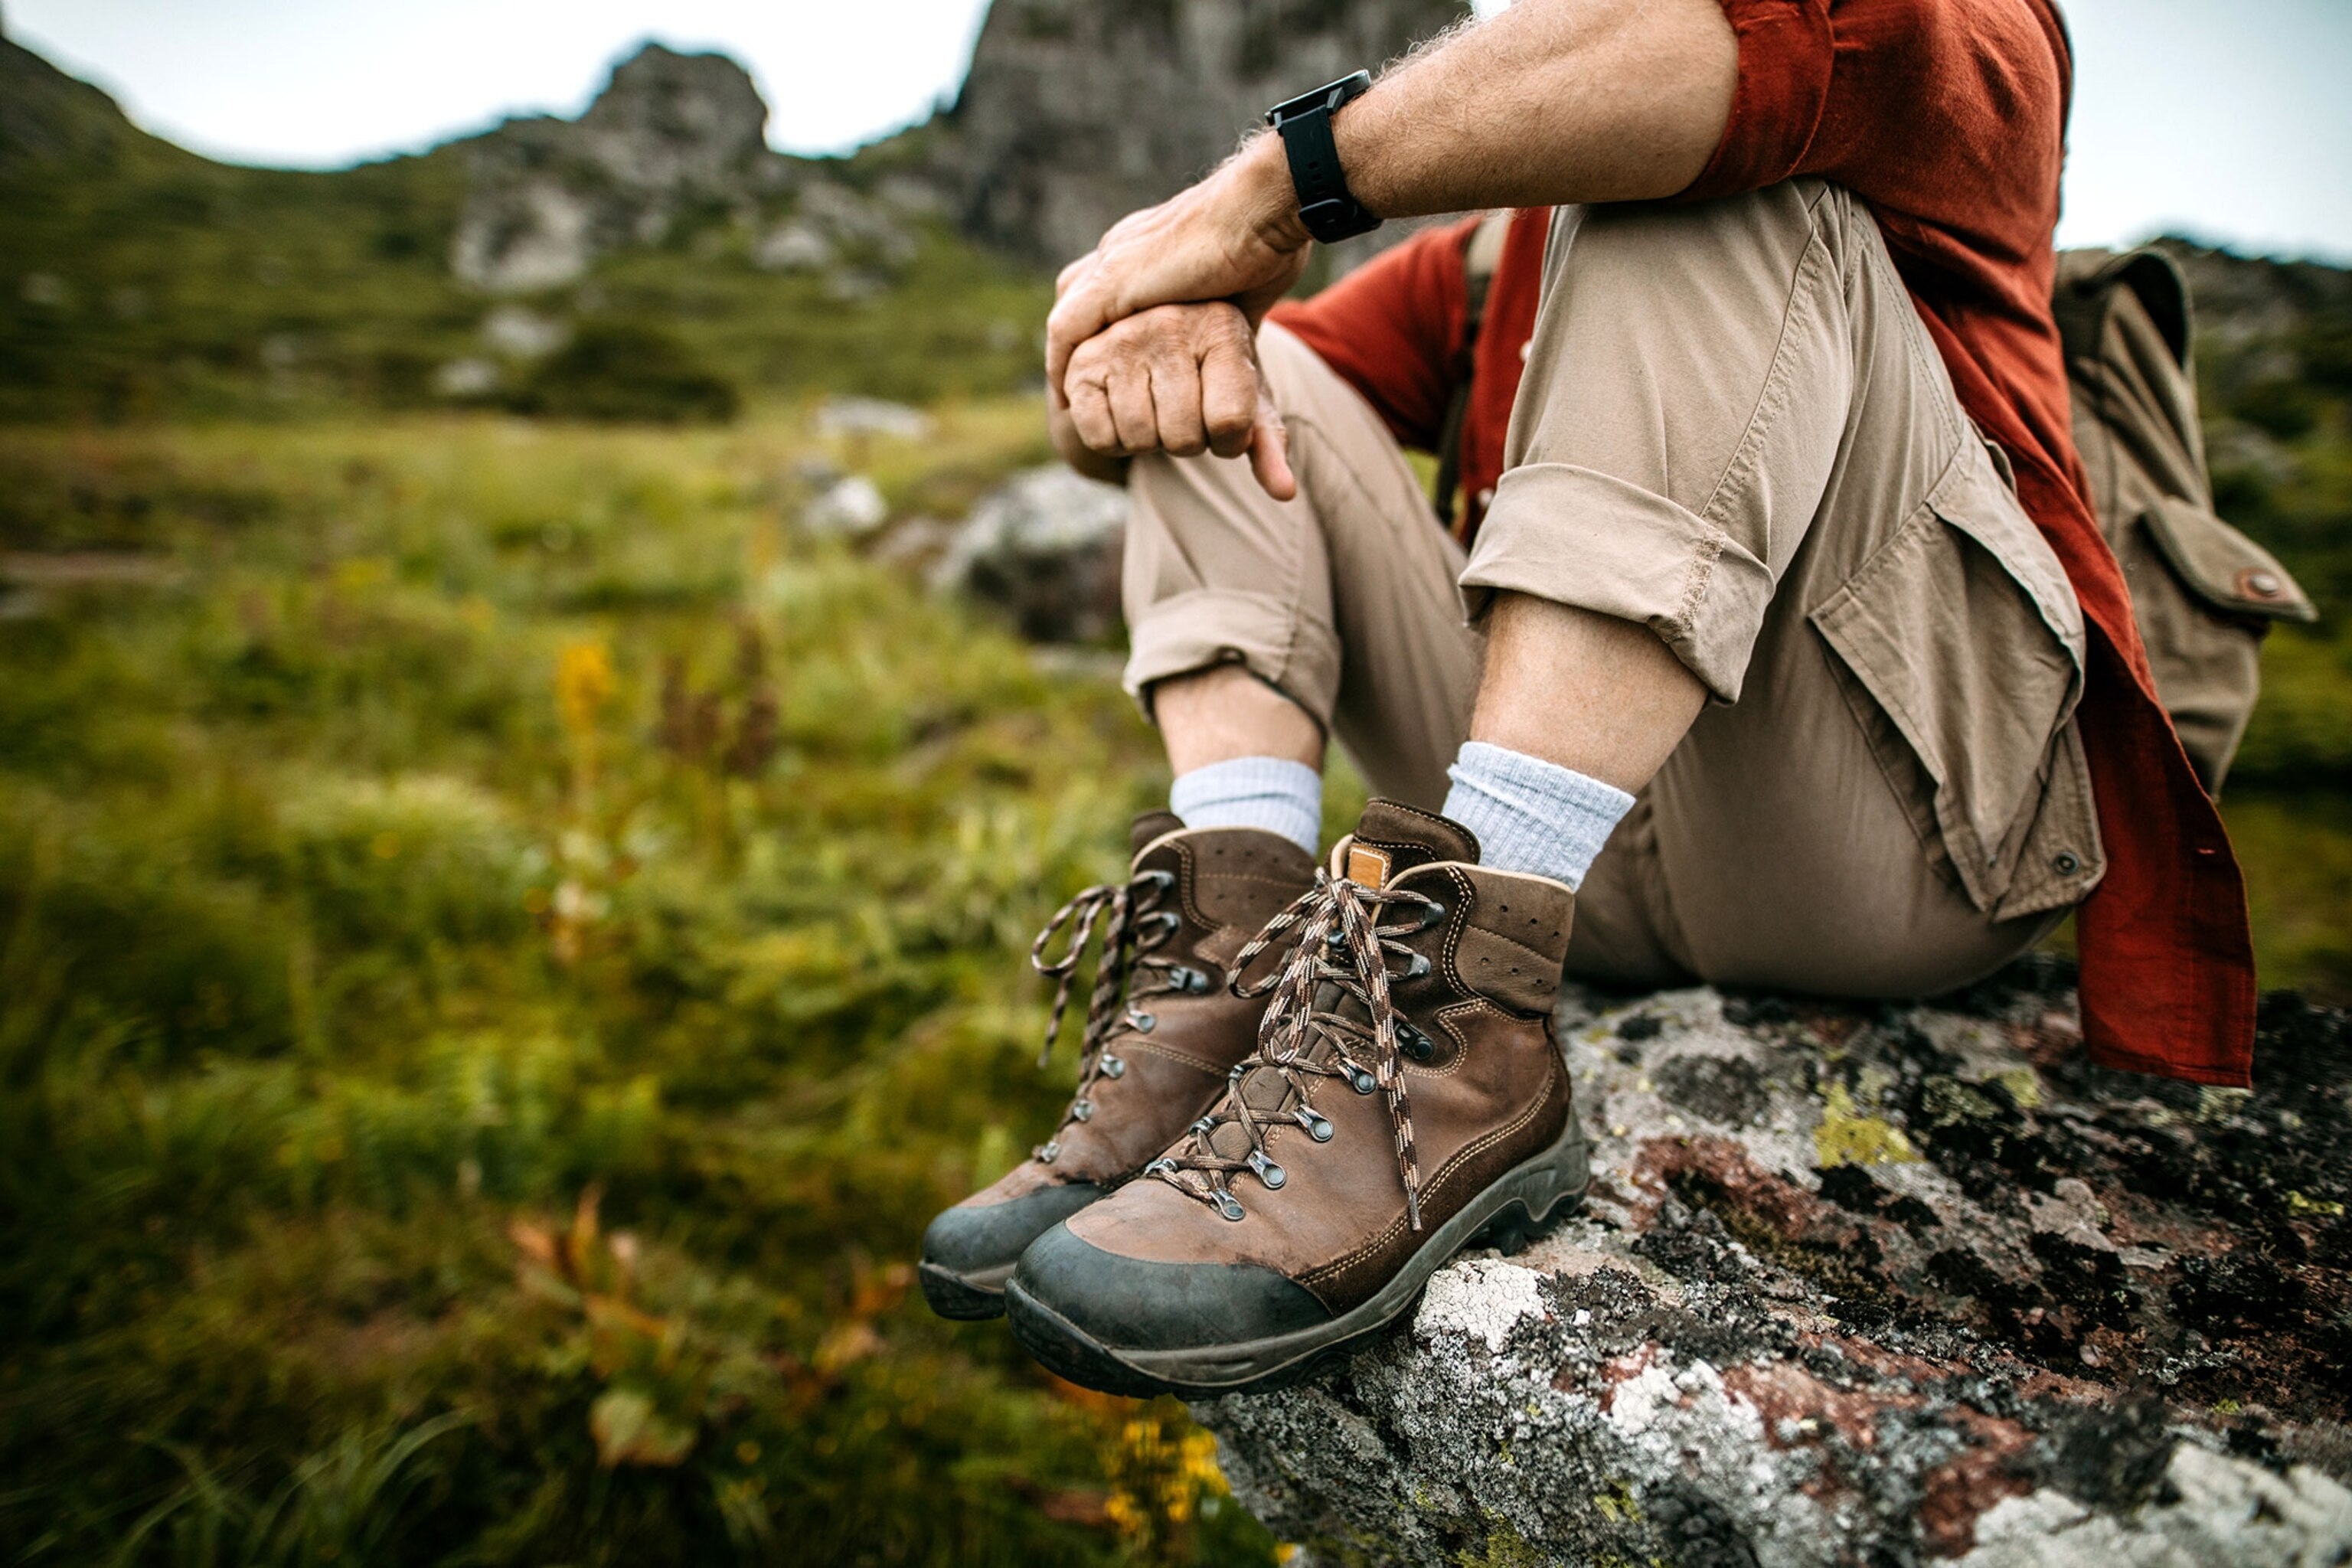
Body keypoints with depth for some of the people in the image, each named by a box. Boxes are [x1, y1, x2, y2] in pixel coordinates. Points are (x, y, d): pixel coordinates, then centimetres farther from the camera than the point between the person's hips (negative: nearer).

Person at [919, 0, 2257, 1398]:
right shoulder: (1499, 253, 25)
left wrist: (1277, 180, -16)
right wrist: (1168, 324, -9)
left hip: (1882, 836, -4)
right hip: (1583, 883, 5)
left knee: (1711, 175, -18)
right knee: (1236, 374, 6)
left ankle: (1465, 1027, -33)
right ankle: (1232, 958, -19)